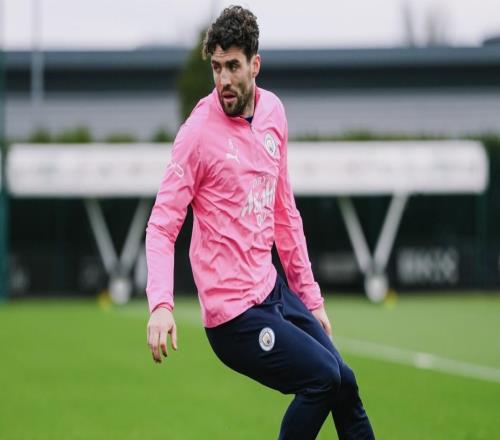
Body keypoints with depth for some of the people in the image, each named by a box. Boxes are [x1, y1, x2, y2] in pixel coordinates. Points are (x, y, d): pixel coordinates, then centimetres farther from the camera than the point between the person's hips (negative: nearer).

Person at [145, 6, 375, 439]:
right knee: (323, 377, -15)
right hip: (236, 314, -7)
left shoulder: (274, 111, 6)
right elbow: (161, 227, -16)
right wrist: (161, 304, -32)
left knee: (343, 383, 11)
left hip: (275, 288, 7)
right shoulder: (199, 131, -14)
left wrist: (310, 297, 17)